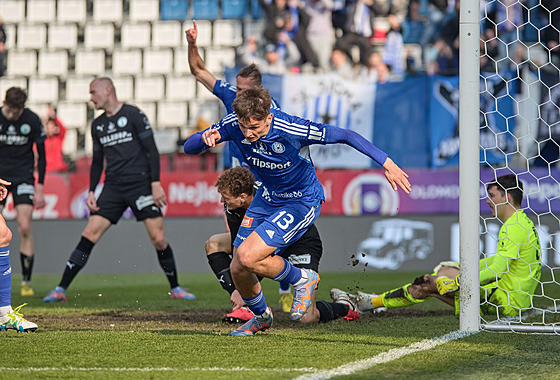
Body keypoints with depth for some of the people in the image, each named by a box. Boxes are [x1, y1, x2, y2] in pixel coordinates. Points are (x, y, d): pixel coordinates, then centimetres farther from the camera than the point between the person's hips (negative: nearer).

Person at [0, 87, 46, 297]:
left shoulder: (32, 121, -9)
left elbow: (41, 155, 0)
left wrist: (40, 189, -2)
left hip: (23, 176, -1)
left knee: (25, 228, -11)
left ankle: (26, 282, -3)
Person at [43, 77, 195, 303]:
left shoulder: (133, 115, -4)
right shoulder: (97, 125, 13)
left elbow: (152, 151, -6)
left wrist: (155, 183, -13)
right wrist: (91, 192, 10)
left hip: (140, 185, -4)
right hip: (113, 187, 4)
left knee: (158, 239, -9)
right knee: (90, 234, -6)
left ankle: (175, 289, 8)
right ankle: (61, 289, -6)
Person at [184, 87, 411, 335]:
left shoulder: (291, 130, -32)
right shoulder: (234, 125, -19)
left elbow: (345, 135, -23)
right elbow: (189, 148, -11)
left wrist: (386, 163, -23)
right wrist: (204, 138, -35)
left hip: (302, 202, -6)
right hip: (266, 198, 6)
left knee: (248, 257, -22)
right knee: (238, 270, 3)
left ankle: (302, 280, 5)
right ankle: (261, 317, 34)